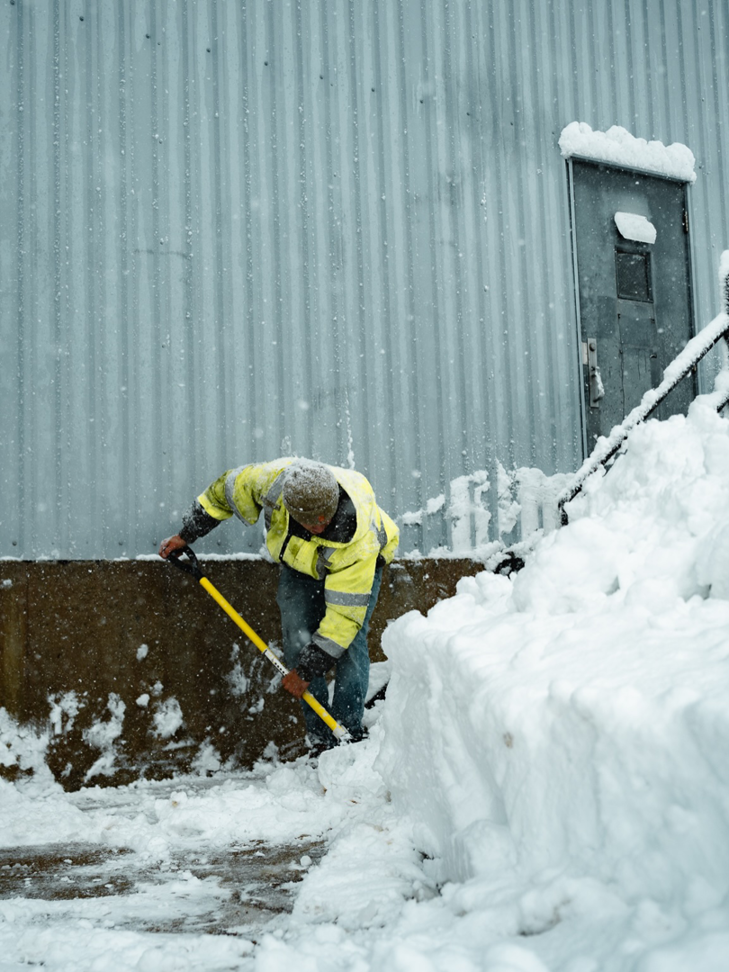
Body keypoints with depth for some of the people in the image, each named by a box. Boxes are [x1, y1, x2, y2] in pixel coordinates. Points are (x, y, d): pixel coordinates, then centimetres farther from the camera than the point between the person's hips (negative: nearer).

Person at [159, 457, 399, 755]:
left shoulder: (359, 540, -44)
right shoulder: (275, 479, -37)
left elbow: (344, 615, -37)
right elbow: (229, 488, -14)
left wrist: (309, 670, -32)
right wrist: (186, 535, -8)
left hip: (359, 566, -3)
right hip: (298, 562, 4)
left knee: (348, 641, -19)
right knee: (298, 642, -8)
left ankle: (350, 737, -6)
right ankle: (321, 742, -1)